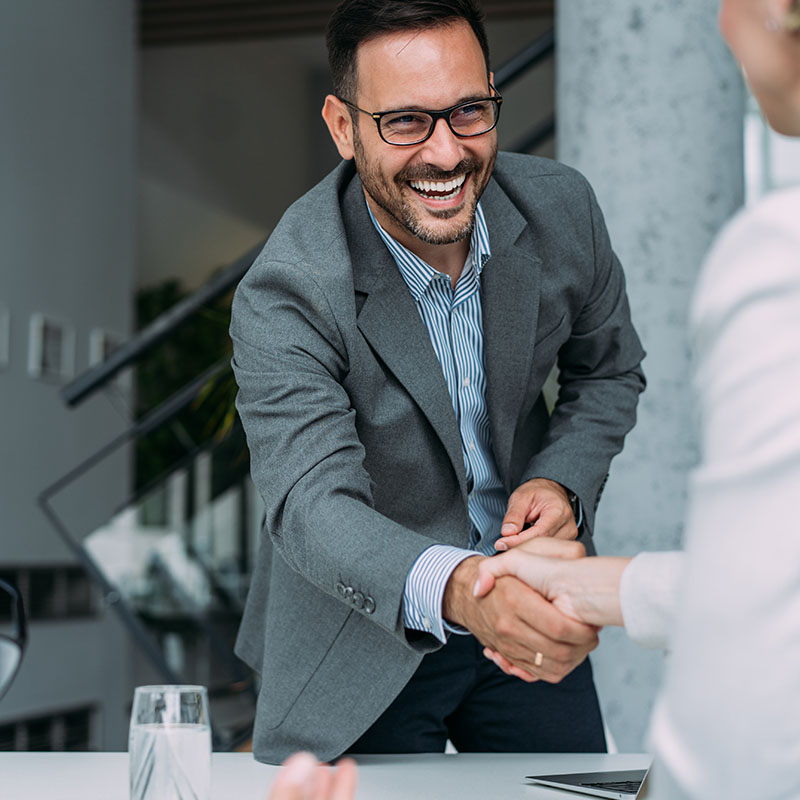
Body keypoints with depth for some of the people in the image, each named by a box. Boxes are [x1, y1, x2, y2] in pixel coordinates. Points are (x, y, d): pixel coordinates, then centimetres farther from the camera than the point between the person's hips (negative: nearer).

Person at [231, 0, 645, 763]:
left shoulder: (560, 208, -12)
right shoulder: (285, 295, -26)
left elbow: (607, 370, 5)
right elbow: (311, 504, -35)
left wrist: (563, 483, -15)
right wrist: (455, 589, -54)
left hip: (529, 612, 4)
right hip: (365, 638, -4)